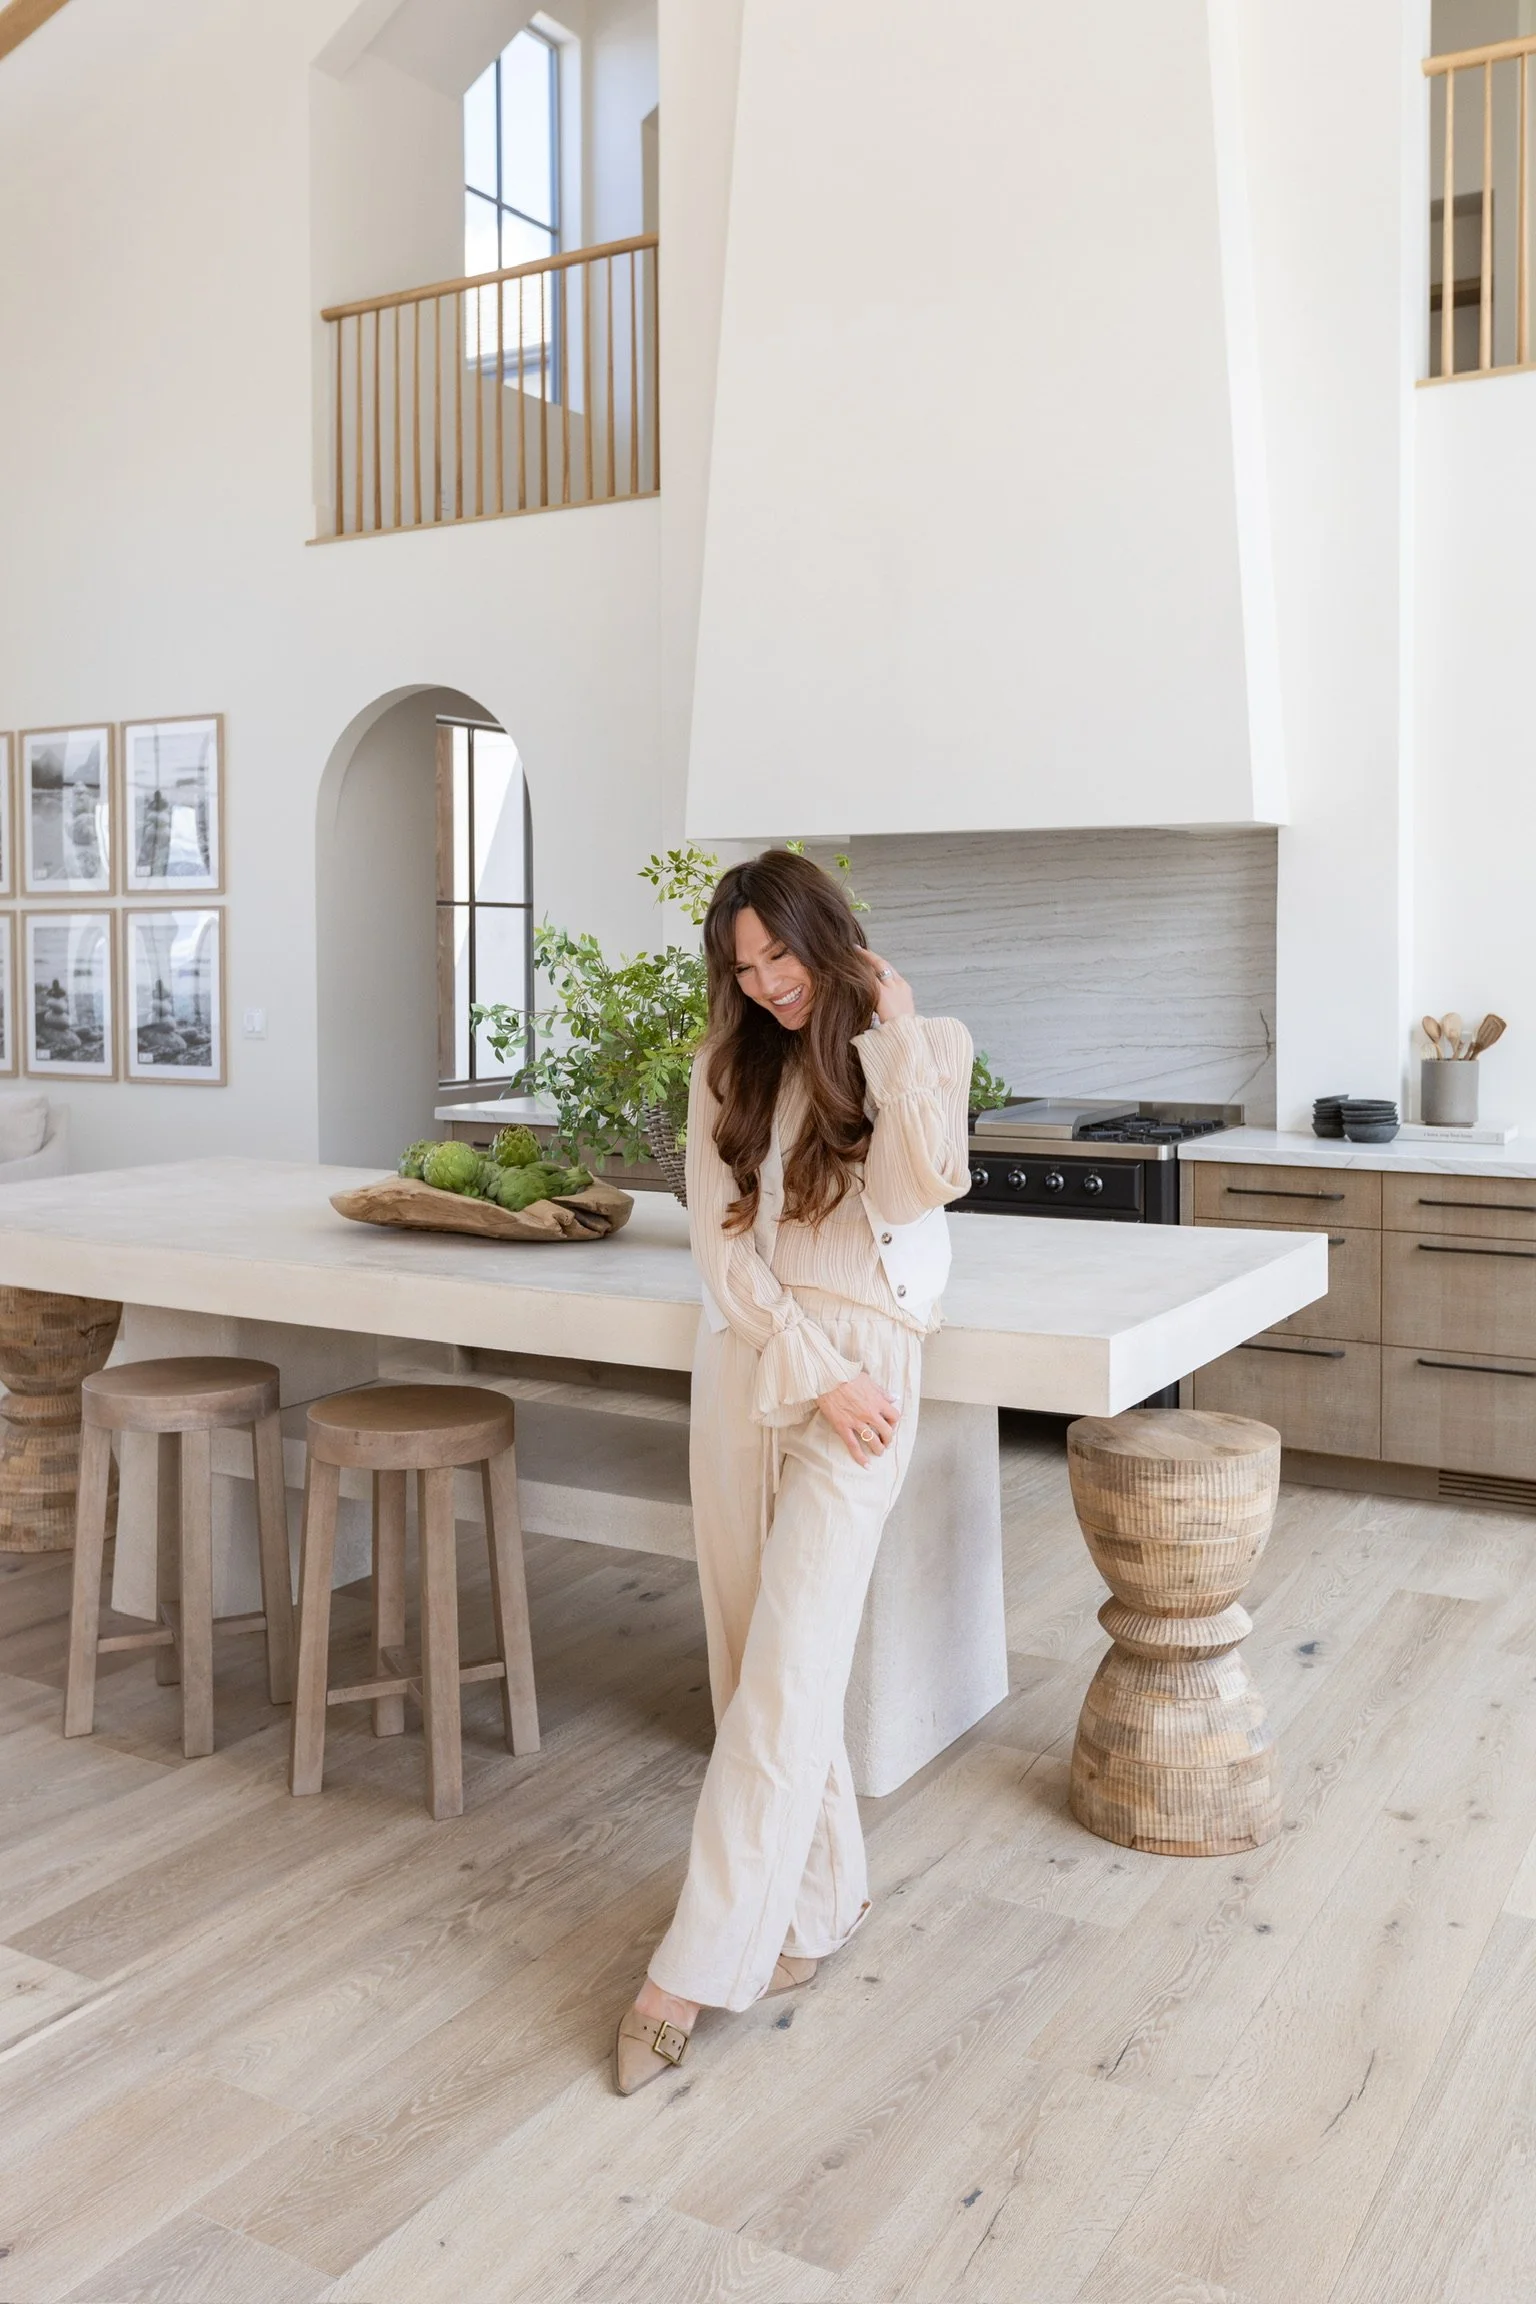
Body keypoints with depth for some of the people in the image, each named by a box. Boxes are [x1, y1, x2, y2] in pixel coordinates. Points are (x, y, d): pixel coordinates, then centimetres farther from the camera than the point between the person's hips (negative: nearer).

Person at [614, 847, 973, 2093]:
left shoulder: (923, 1048, 2)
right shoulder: (731, 1069, 10)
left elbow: (916, 1190, -17)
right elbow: (719, 1242, 1)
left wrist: (894, 1027, -12)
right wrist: (813, 1372, -9)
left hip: (861, 1374, -4)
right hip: (745, 1367, 5)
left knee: (785, 1674, -8)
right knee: (754, 1662, 8)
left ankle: (694, 1972, -3)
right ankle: (823, 1896, 26)